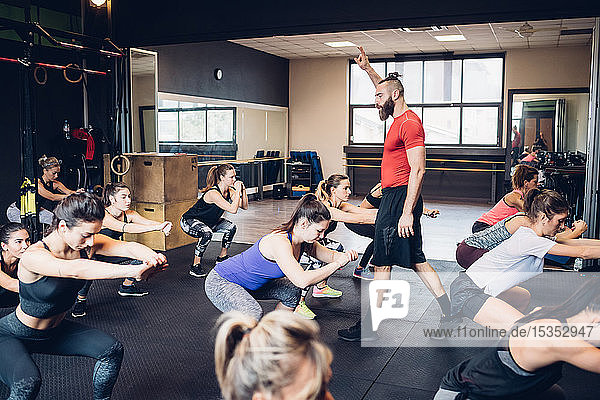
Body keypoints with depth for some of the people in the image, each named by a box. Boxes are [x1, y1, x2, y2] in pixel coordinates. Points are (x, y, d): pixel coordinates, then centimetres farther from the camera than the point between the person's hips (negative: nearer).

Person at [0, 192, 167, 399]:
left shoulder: (87, 243, -16)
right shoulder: (33, 256, -34)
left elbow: (127, 247, -30)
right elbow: (73, 270, -53)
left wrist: (152, 257, -55)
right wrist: (133, 270, -65)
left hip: (55, 330, 6)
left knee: (112, 350, -6)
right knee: (28, 383, -32)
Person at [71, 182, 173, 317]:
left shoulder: (129, 214, -11)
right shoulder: (103, 215, -31)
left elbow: (147, 222, -26)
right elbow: (127, 228, -44)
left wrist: (164, 226, -49)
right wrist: (157, 227, -53)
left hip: (111, 254, 7)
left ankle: (127, 286, 14)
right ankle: (81, 299, -16)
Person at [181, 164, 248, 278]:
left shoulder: (229, 191, -7)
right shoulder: (213, 193, -32)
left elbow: (245, 206, -6)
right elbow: (233, 209, -40)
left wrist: (243, 190, -17)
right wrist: (238, 190, -34)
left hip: (208, 221, 8)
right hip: (189, 221, -8)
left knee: (231, 227, -3)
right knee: (206, 233, -35)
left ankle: (222, 257, 16)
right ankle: (195, 266, -21)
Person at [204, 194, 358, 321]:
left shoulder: (303, 240, -6)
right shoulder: (280, 242, -33)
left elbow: (328, 255, 7)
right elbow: (302, 280, -42)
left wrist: (344, 255, -17)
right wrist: (338, 264, -34)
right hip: (220, 283, -9)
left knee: (292, 291, 5)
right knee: (254, 314, -33)